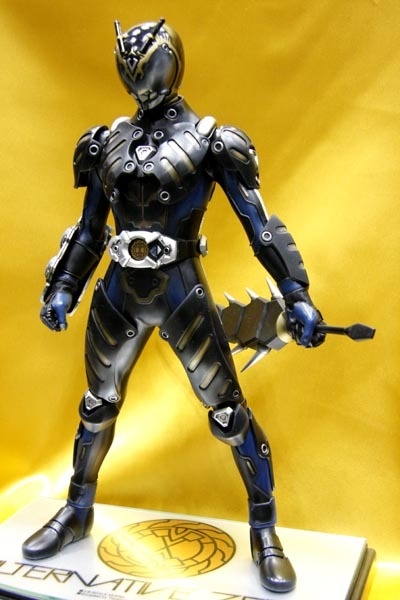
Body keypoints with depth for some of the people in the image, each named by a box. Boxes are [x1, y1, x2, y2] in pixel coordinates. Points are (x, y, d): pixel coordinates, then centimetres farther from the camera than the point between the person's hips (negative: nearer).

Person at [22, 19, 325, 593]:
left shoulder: (209, 141, -6)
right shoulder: (109, 142, 8)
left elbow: (259, 226, -6)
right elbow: (89, 230, 15)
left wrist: (297, 295, -11)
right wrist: (64, 287, 10)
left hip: (183, 295, -5)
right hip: (120, 294, 5)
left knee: (228, 411, -2)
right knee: (98, 406, 18)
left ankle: (265, 531, 16)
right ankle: (77, 513, 39)